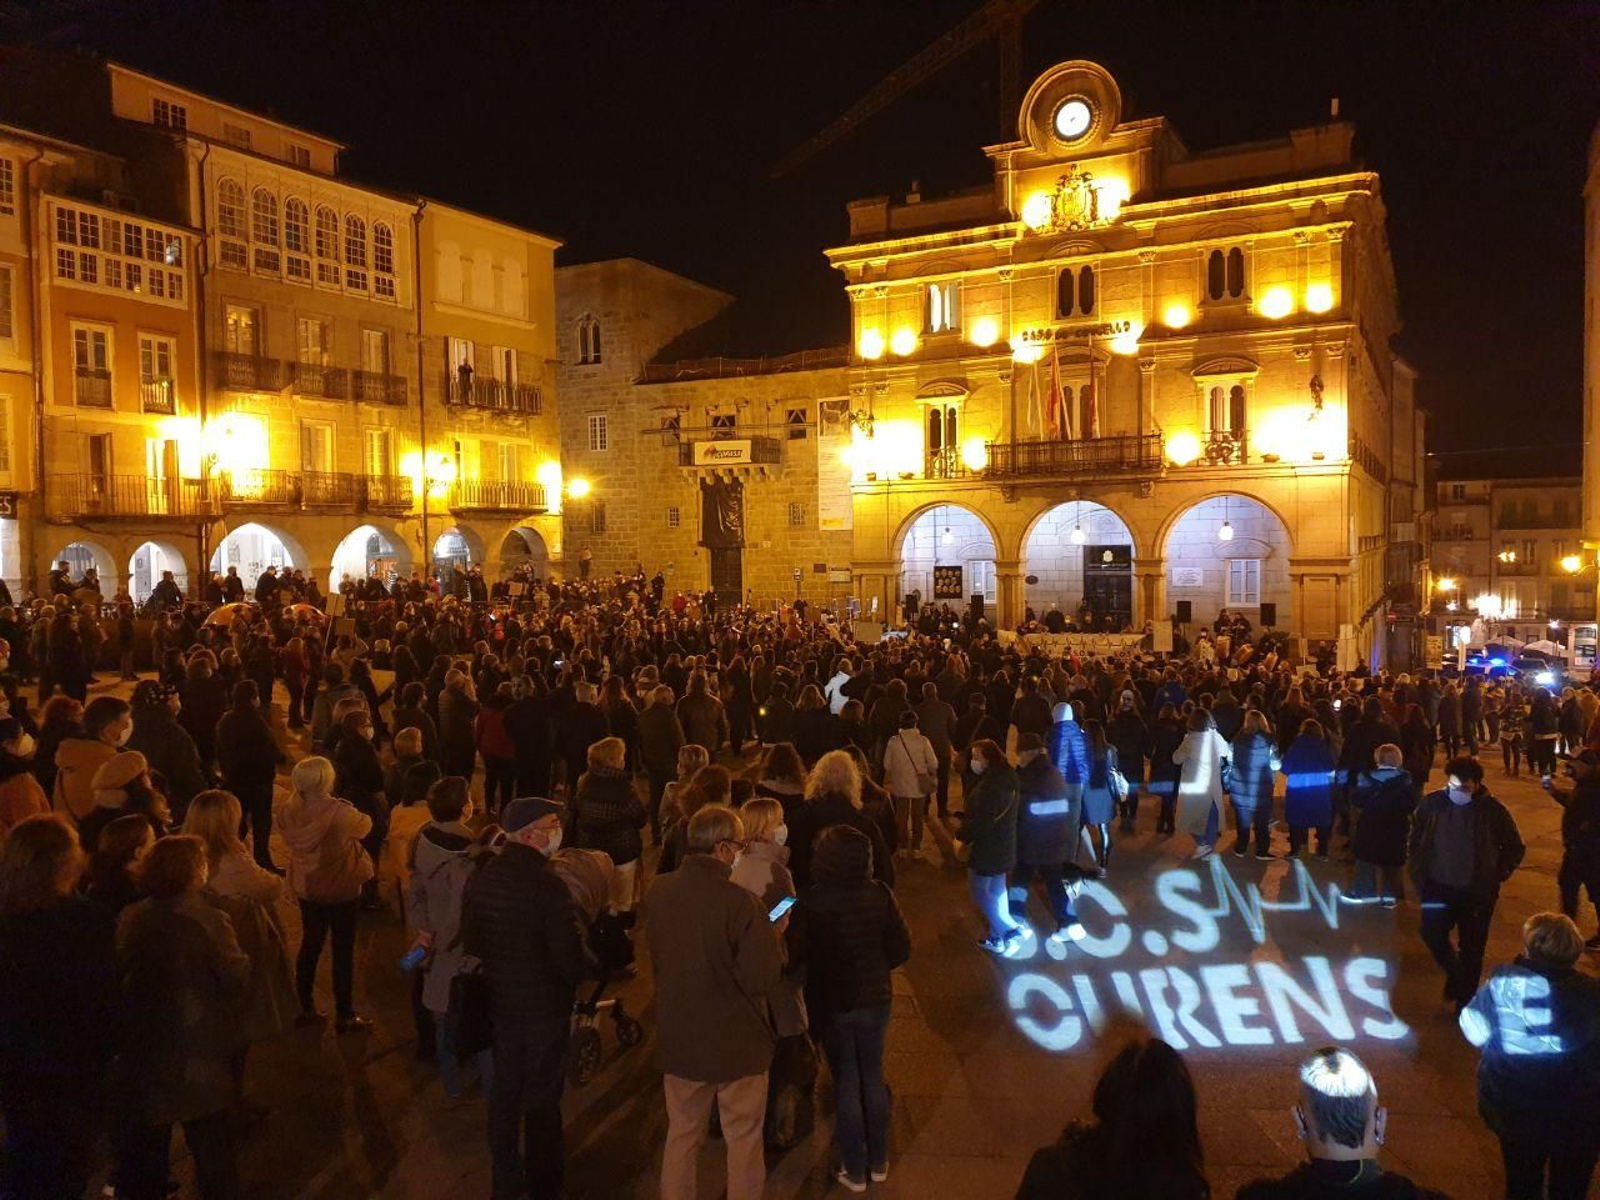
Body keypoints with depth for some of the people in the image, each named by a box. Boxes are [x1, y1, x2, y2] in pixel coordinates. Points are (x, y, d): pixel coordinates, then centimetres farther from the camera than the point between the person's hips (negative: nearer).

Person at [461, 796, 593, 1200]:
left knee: (504, 1091, 20)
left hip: (499, 1003, 5)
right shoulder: (548, 885, -26)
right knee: (542, 1098, 12)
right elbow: (572, 957, -25)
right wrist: (591, 967, -5)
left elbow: (471, 942, 5)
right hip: (545, 1007, -5)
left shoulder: (480, 878, -6)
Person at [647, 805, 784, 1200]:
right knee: (743, 1138, 16)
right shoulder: (739, 902, -26)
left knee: (681, 1134, 21)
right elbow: (764, 979, -23)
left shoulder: (659, 892, -8)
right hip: (737, 1042, -5)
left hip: (678, 1038, 5)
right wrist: (772, 940, -5)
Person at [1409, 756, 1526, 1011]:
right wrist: (1419, 875, 1)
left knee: (1471, 949, 7)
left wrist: (1497, 876, -1)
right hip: (1440, 886, 1)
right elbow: (1415, 842, 6)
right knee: (1432, 933, -11)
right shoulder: (1432, 805, -8)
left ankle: (1464, 1000, 24)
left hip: (1478, 892, -1)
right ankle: (1454, 971, 20)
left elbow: (1515, 847, 6)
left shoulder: (1493, 810, -10)